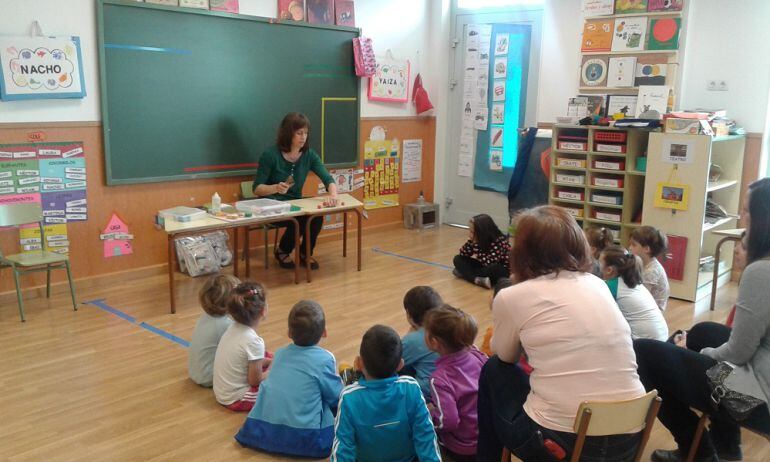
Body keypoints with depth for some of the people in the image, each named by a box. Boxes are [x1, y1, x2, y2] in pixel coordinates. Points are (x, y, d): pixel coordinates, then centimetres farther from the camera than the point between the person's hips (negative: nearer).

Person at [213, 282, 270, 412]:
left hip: (222, 393, 8)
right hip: (236, 400, -8)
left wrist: (270, 362, 8)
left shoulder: (233, 328, -3)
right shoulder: (253, 341, -27)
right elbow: (255, 380, -17)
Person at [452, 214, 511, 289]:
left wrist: (475, 244, -36)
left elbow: (489, 262, -36)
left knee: (494, 268, -41)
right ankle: (477, 280, -28)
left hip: (502, 271, -6)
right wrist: (470, 241, -24)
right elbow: (463, 254, -8)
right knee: (458, 259, -7)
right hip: (484, 266, 7)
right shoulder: (479, 239, -8)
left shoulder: (500, 241, -26)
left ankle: (465, 273, -20)